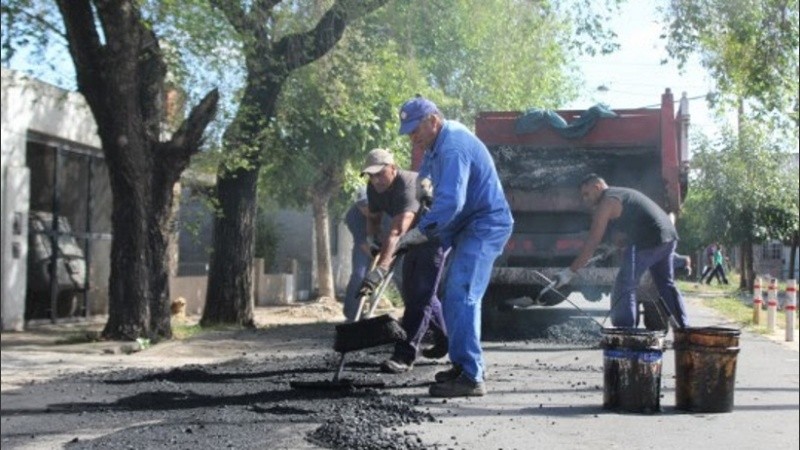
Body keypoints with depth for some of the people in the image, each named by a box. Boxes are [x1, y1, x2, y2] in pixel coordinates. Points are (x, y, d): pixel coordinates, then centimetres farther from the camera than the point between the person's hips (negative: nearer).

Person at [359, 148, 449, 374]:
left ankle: (405, 355, -17)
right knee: (410, 290, 16)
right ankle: (445, 339, 33)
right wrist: (373, 238, -13)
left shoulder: (407, 185, -37)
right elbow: (373, 218, 9)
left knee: (420, 293, -16)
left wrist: (380, 269, -59)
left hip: (437, 233, -9)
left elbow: (398, 231, -49)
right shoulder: (374, 188, -10)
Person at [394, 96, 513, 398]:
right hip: (470, 226, 11)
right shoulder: (439, 143, 12)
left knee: (461, 297, -19)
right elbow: (425, 174, 34)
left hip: (484, 226, -11)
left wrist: (415, 235, -26)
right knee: (452, 297, 14)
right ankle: (463, 365, 23)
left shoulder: (453, 148, -23)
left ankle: (471, 377, -21)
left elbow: (450, 203, -33)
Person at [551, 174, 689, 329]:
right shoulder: (623, 194, 25)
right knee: (666, 286, 21)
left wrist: (570, 272, -7)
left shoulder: (606, 202, -2)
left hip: (648, 241, -9)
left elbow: (592, 243, -7)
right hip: (669, 236, 9)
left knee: (624, 288, -4)